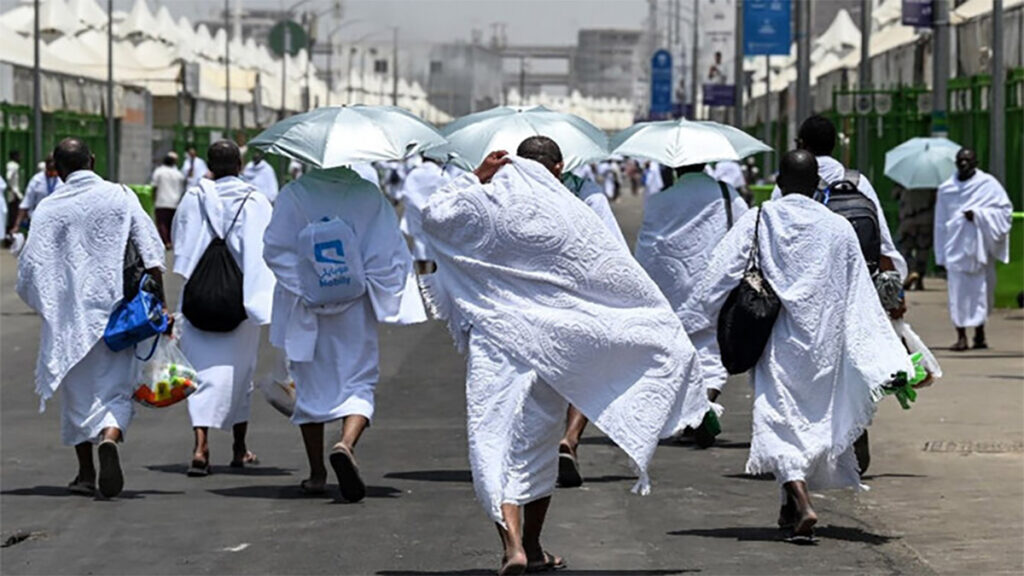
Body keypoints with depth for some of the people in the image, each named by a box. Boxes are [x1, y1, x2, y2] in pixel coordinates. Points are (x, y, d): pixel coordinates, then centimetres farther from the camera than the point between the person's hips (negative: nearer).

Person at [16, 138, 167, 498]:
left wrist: (46, 306, 14)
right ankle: (109, 440, -28)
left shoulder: (49, 209, -2)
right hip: (114, 310, -1)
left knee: (77, 395, 13)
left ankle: (86, 473, 17)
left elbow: (30, 266, -2)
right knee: (114, 388, 2)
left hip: (68, 316, 1)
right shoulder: (120, 197, -1)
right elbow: (152, 254, -6)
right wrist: (157, 302, 0)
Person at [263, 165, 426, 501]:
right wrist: (381, 294, 5)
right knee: (359, 382, 6)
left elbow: (275, 249, -9)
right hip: (355, 311, -1)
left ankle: (317, 473, 18)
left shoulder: (293, 195, -7)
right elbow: (390, 252, -6)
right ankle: (346, 444, -23)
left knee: (311, 387, 13)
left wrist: (302, 289, -5)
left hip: (305, 310, 1)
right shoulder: (369, 195, -6)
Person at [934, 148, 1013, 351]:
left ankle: (980, 333, 17)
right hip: (956, 246, 1)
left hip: (980, 245, -1)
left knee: (981, 288, 3)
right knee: (958, 290, -8)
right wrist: (941, 256, 9)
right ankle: (961, 336, -8)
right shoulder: (946, 189, 7)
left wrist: (978, 214, -14)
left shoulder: (988, 184, 1)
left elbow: (1005, 210, 0)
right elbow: (940, 222, 11)